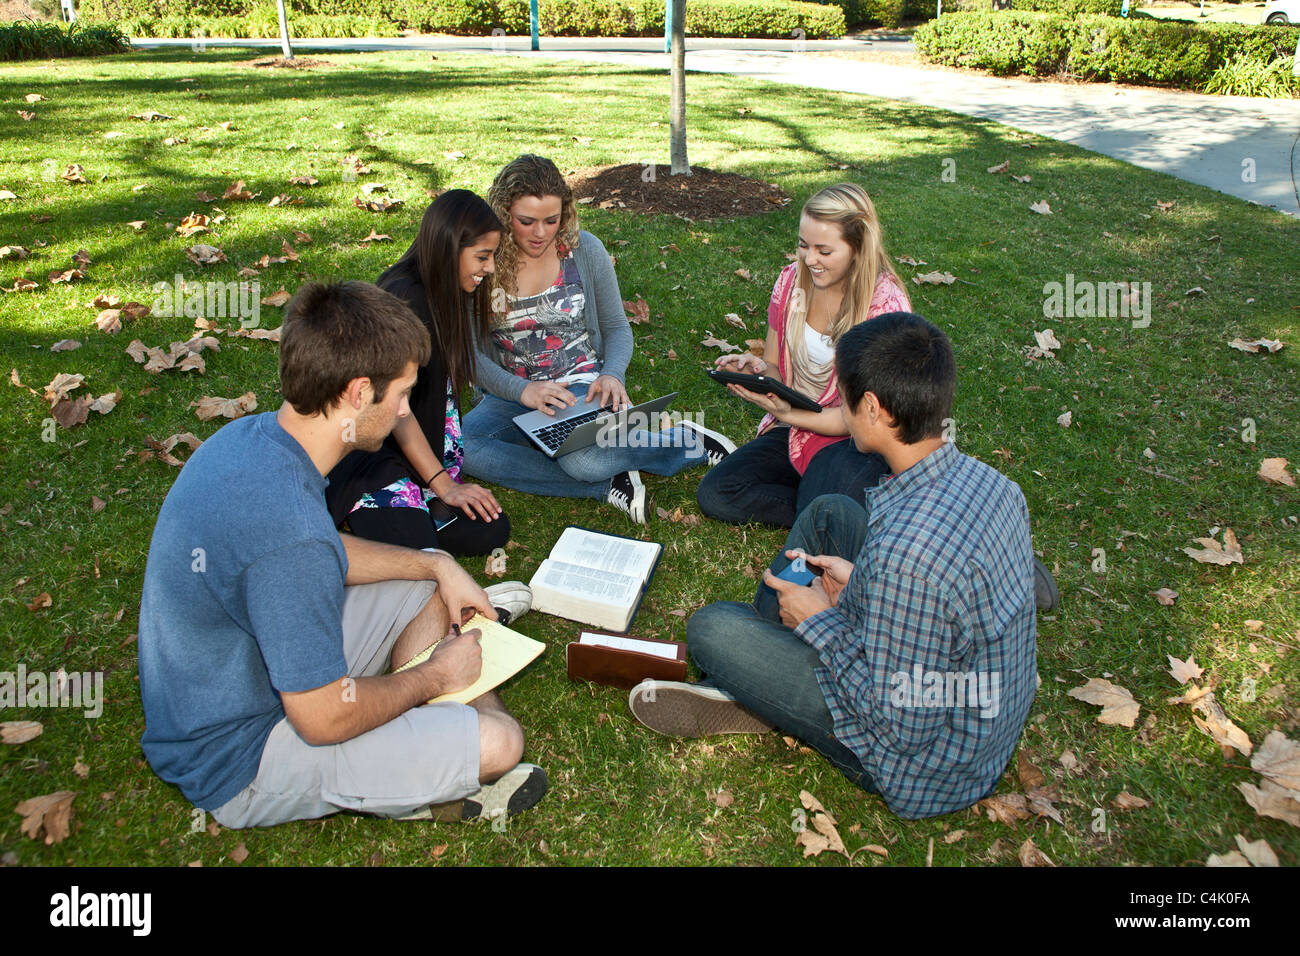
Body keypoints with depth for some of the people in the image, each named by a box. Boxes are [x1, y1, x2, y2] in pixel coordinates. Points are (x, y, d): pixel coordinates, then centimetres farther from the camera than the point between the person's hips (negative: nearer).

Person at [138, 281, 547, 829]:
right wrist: (435, 676, -11)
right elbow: (324, 719, -27)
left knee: (432, 582, 13)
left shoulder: (247, 435, -7)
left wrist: (436, 565, 4)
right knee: (497, 742, -18)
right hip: (239, 767, -9)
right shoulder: (289, 529, -37)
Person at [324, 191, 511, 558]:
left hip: (426, 446, 8)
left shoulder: (446, 293, 6)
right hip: (371, 449, -8)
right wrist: (443, 485, -17)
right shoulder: (404, 300, -21)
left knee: (491, 532, -8)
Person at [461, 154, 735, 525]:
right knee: (458, 449, -31)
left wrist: (612, 374, -15)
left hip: (582, 386, -2)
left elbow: (617, 327, 8)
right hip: (511, 394, 2)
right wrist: (521, 390, -24)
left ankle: (684, 439, -8)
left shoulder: (585, 250, -1)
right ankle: (608, 485, -26)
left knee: (582, 459, -36)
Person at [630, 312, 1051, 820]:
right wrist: (863, 582, 1)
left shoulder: (906, 553, -38)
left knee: (711, 629, -12)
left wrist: (821, 621, -17)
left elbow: (901, 726, -29)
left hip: (928, 769, -8)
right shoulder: (989, 481, -11)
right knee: (828, 512, 12)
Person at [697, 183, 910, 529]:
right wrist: (758, 368, -18)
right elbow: (774, 366, 8)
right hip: (793, 430, 6)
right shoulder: (792, 280, -2)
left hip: (853, 441, -6)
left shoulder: (886, 305, -17)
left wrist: (788, 414, -30)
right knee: (713, 494, -13)